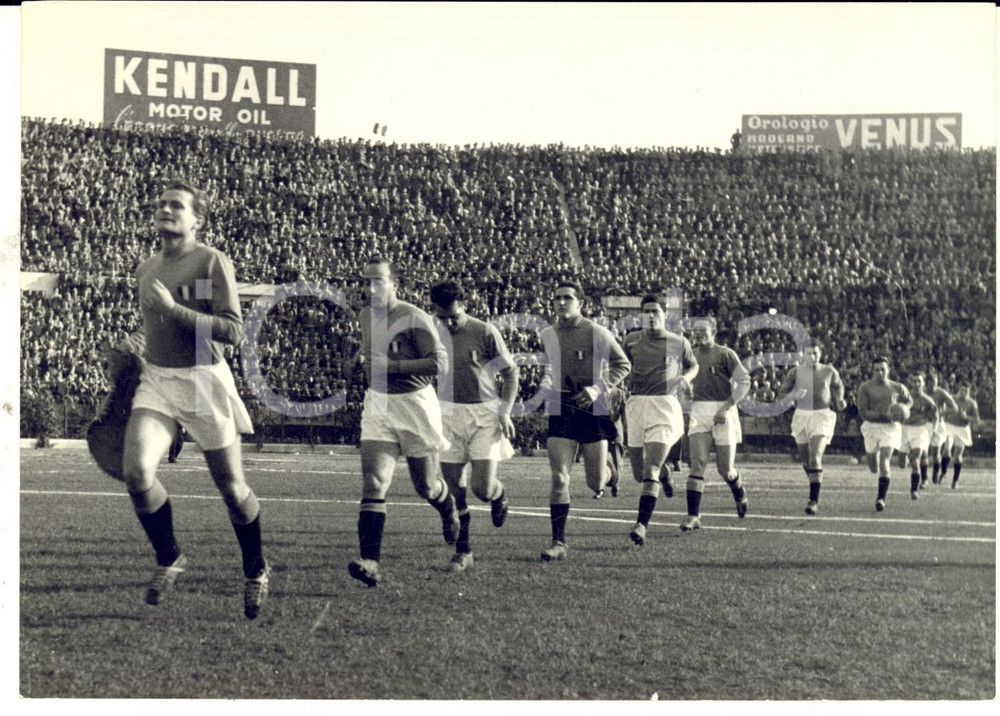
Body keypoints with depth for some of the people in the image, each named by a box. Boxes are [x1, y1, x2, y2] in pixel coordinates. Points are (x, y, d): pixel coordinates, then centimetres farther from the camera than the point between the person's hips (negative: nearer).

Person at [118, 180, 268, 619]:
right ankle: (169, 559, 8)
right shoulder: (146, 269, 14)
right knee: (136, 471, -15)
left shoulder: (212, 262, -8)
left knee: (231, 487, 2)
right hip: (155, 379, 5)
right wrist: (137, 345, 11)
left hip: (203, 380, -5)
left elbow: (233, 332, -17)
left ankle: (256, 572, 26)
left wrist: (171, 307, -20)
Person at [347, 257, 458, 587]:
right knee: (373, 484, -13)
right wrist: (363, 357, 6)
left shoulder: (414, 318, -14)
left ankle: (449, 509, 47)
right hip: (377, 404, 4)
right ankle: (371, 562, -19)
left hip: (415, 404, -4)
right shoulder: (365, 316, 7)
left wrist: (392, 366, -24)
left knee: (425, 486, 10)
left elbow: (439, 363, -18)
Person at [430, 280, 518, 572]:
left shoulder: (485, 332, -7)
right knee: (453, 487, 0)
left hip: (484, 415, -3)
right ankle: (463, 551, 13)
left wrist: (505, 412, -9)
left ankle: (499, 494, 30)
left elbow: (510, 372, -1)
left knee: (482, 488, -8)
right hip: (448, 414, 3)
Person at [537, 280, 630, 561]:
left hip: (593, 409, -2)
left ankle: (608, 469, 41)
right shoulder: (546, 335, 4)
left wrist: (598, 388, -13)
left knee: (595, 484, 3)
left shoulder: (597, 333, -6)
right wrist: (544, 383, -2)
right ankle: (558, 543, -4)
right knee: (559, 480, -8)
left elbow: (622, 365, -1)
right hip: (560, 410, 2)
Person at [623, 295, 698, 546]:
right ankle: (664, 472, 44)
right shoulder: (631, 340, 9)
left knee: (650, 471, -16)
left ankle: (642, 525, -18)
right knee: (639, 474, 8)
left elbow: (693, 366, 23)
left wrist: (686, 378, 2)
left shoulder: (679, 342, 6)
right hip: (636, 404, 3)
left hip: (665, 405, -3)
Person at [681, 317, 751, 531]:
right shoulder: (691, 355, 11)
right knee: (697, 463, -9)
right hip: (698, 412, 4)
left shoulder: (725, 354, -5)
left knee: (725, 469, 3)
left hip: (723, 412, -3)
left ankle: (740, 496, 36)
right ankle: (693, 516, -12)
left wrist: (725, 408, -14)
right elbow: (686, 385, 23)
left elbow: (744, 382, -7)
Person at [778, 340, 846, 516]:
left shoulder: (829, 371, 2)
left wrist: (839, 401, 0)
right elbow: (782, 393, 2)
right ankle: (816, 486, 41)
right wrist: (795, 395, -18)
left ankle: (814, 500, -18)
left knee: (815, 458, -18)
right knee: (805, 459, 12)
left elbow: (838, 386, 19)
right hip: (801, 416, 3)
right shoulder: (795, 372, 2)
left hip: (822, 416, -3)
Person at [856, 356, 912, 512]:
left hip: (890, 427, 0)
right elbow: (862, 412, -9)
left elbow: (908, 401, 22)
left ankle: (881, 498, -15)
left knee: (884, 460, -17)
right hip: (871, 426, 1)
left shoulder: (897, 388, 4)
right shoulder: (865, 387, -3)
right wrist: (883, 415, -20)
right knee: (874, 468, 6)